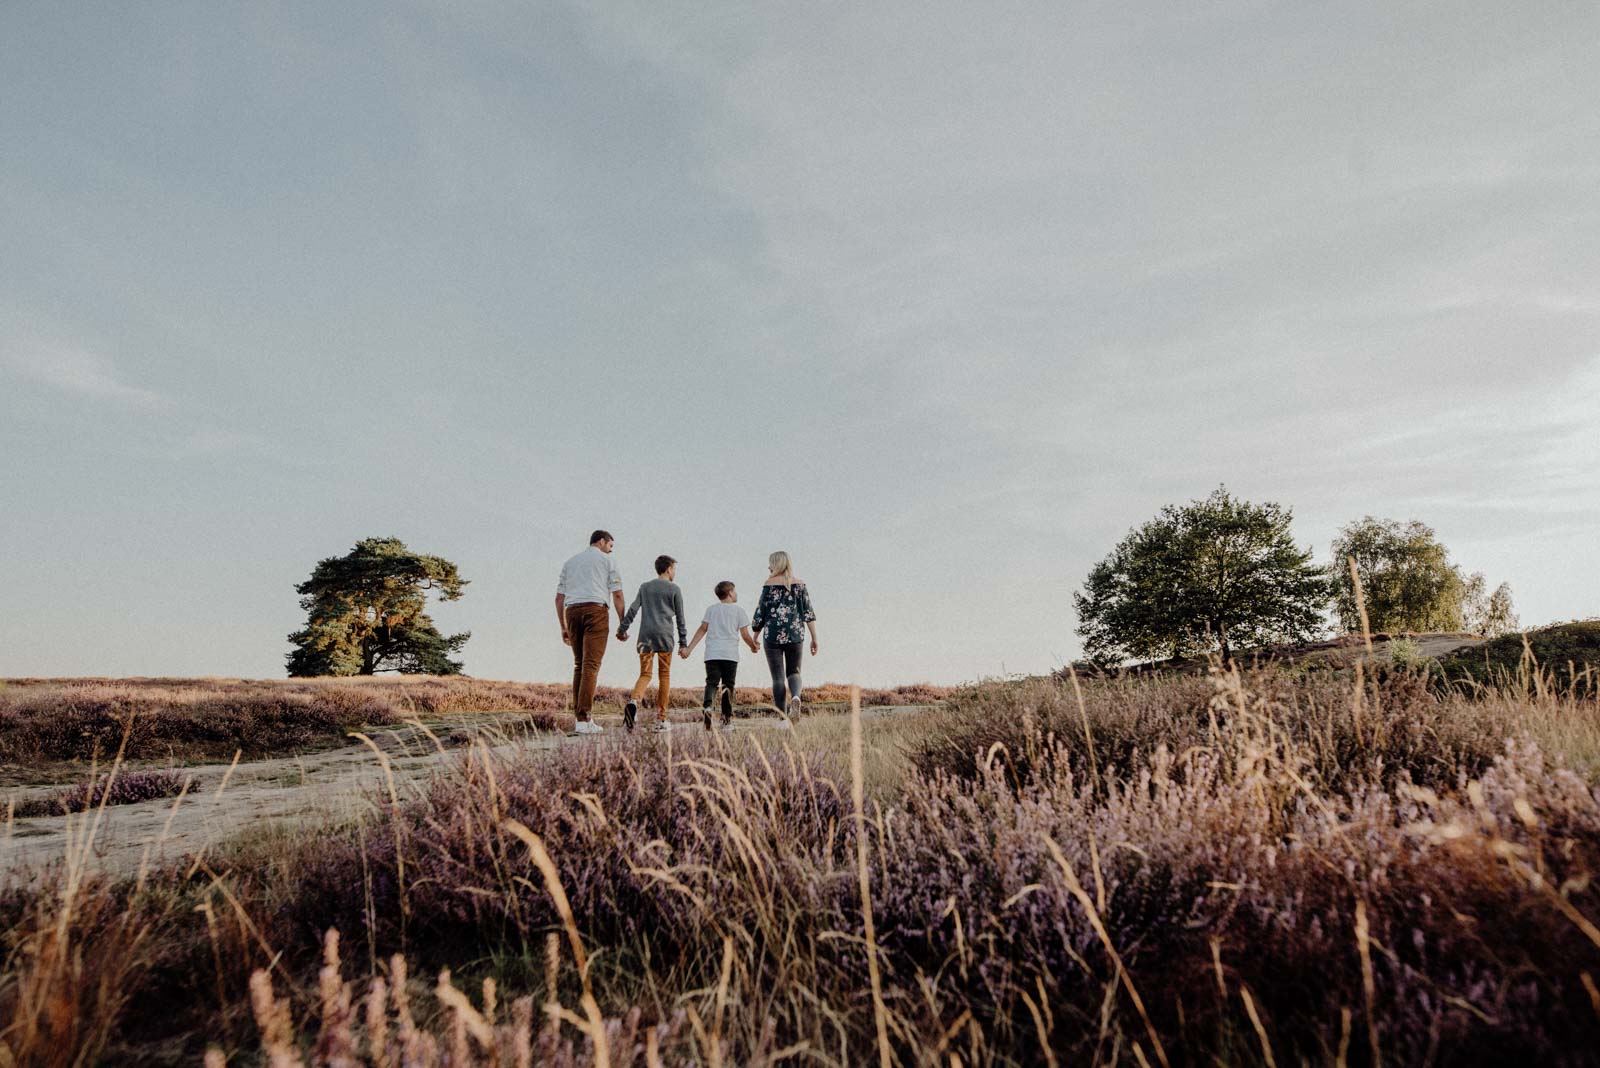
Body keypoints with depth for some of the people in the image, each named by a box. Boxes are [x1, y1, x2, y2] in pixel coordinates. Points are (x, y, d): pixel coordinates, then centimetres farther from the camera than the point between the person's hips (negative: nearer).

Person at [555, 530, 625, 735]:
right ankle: (584, 719, -17)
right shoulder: (607, 560, 10)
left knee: (579, 665, 11)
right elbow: (617, 595, 1)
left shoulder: (570, 562, 23)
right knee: (591, 664, -10)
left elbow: (559, 598, 17)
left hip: (572, 612, 5)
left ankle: (580, 715, 7)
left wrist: (563, 627, 19)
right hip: (596, 610, -5)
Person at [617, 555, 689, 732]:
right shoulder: (674, 589, 5)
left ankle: (634, 701, -28)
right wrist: (683, 642, 7)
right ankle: (661, 719, 4)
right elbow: (680, 618, 4)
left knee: (645, 674, 3)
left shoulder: (645, 587, 15)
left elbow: (632, 610, 5)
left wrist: (622, 629, 6)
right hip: (665, 637, -3)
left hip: (645, 636, 3)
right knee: (664, 676, 5)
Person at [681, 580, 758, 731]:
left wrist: (689, 649, 6)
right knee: (728, 686, 7)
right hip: (730, 655, -1)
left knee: (712, 683, -3)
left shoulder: (711, 609, 12)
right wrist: (754, 646, 21)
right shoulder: (738, 610, 6)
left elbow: (702, 630, 4)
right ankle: (727, 720, 7)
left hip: (712, 654, 1)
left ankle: (707, 706, -32)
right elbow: (745, 635, 3)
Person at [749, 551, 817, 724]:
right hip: (795, 635, 2)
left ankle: (783, 718, 2)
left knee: (778, 677, 5)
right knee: (793, 671, 17)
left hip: (773, 635, -2)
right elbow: (809, 613, 1)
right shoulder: (799, 585, 5)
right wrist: (814, 639, 3)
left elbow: (760, 613, 0)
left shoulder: (769, 585, -2)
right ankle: (796, 696, -15)